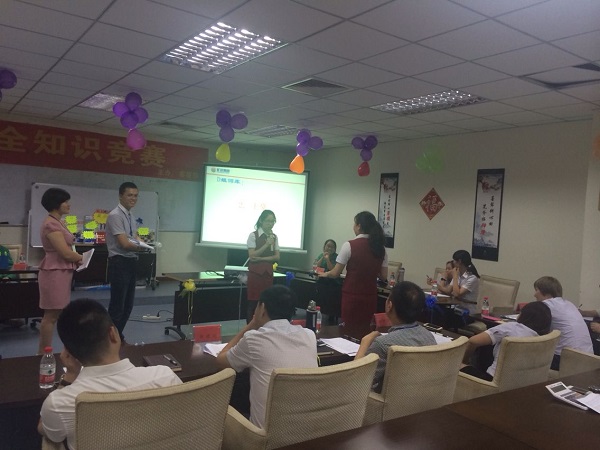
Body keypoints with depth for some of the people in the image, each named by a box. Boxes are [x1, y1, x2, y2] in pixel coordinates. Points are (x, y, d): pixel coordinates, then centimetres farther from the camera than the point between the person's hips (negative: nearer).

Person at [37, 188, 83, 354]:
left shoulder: (58, 222, 14)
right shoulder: (51, 224, -17)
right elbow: (66, 253, -20)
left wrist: (76, 258, 3)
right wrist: (81, 258, -2)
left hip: (61, 272, 10)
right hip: (55, 273, -10)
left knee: (53, 315, 14)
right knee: (51, 315, -2)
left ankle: (43, 353, 21)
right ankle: (44, 354, 7)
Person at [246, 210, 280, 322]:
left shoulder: (274, 237, 9)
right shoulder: (253, 235, -6)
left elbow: (277, 257, 3)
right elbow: (252, 256, -13)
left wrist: (261, 258, -11)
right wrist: (266, 244, -19)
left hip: (268, 273, 5)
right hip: (255, 272, -4)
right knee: (253, 302, -2)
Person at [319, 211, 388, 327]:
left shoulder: (349, 245, -10)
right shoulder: (381, 248, 3)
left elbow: (335, 273, -6)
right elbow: (383, 276, 7)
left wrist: (325, 274, 13)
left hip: (351, 296, -4)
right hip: (370, 297, 4)